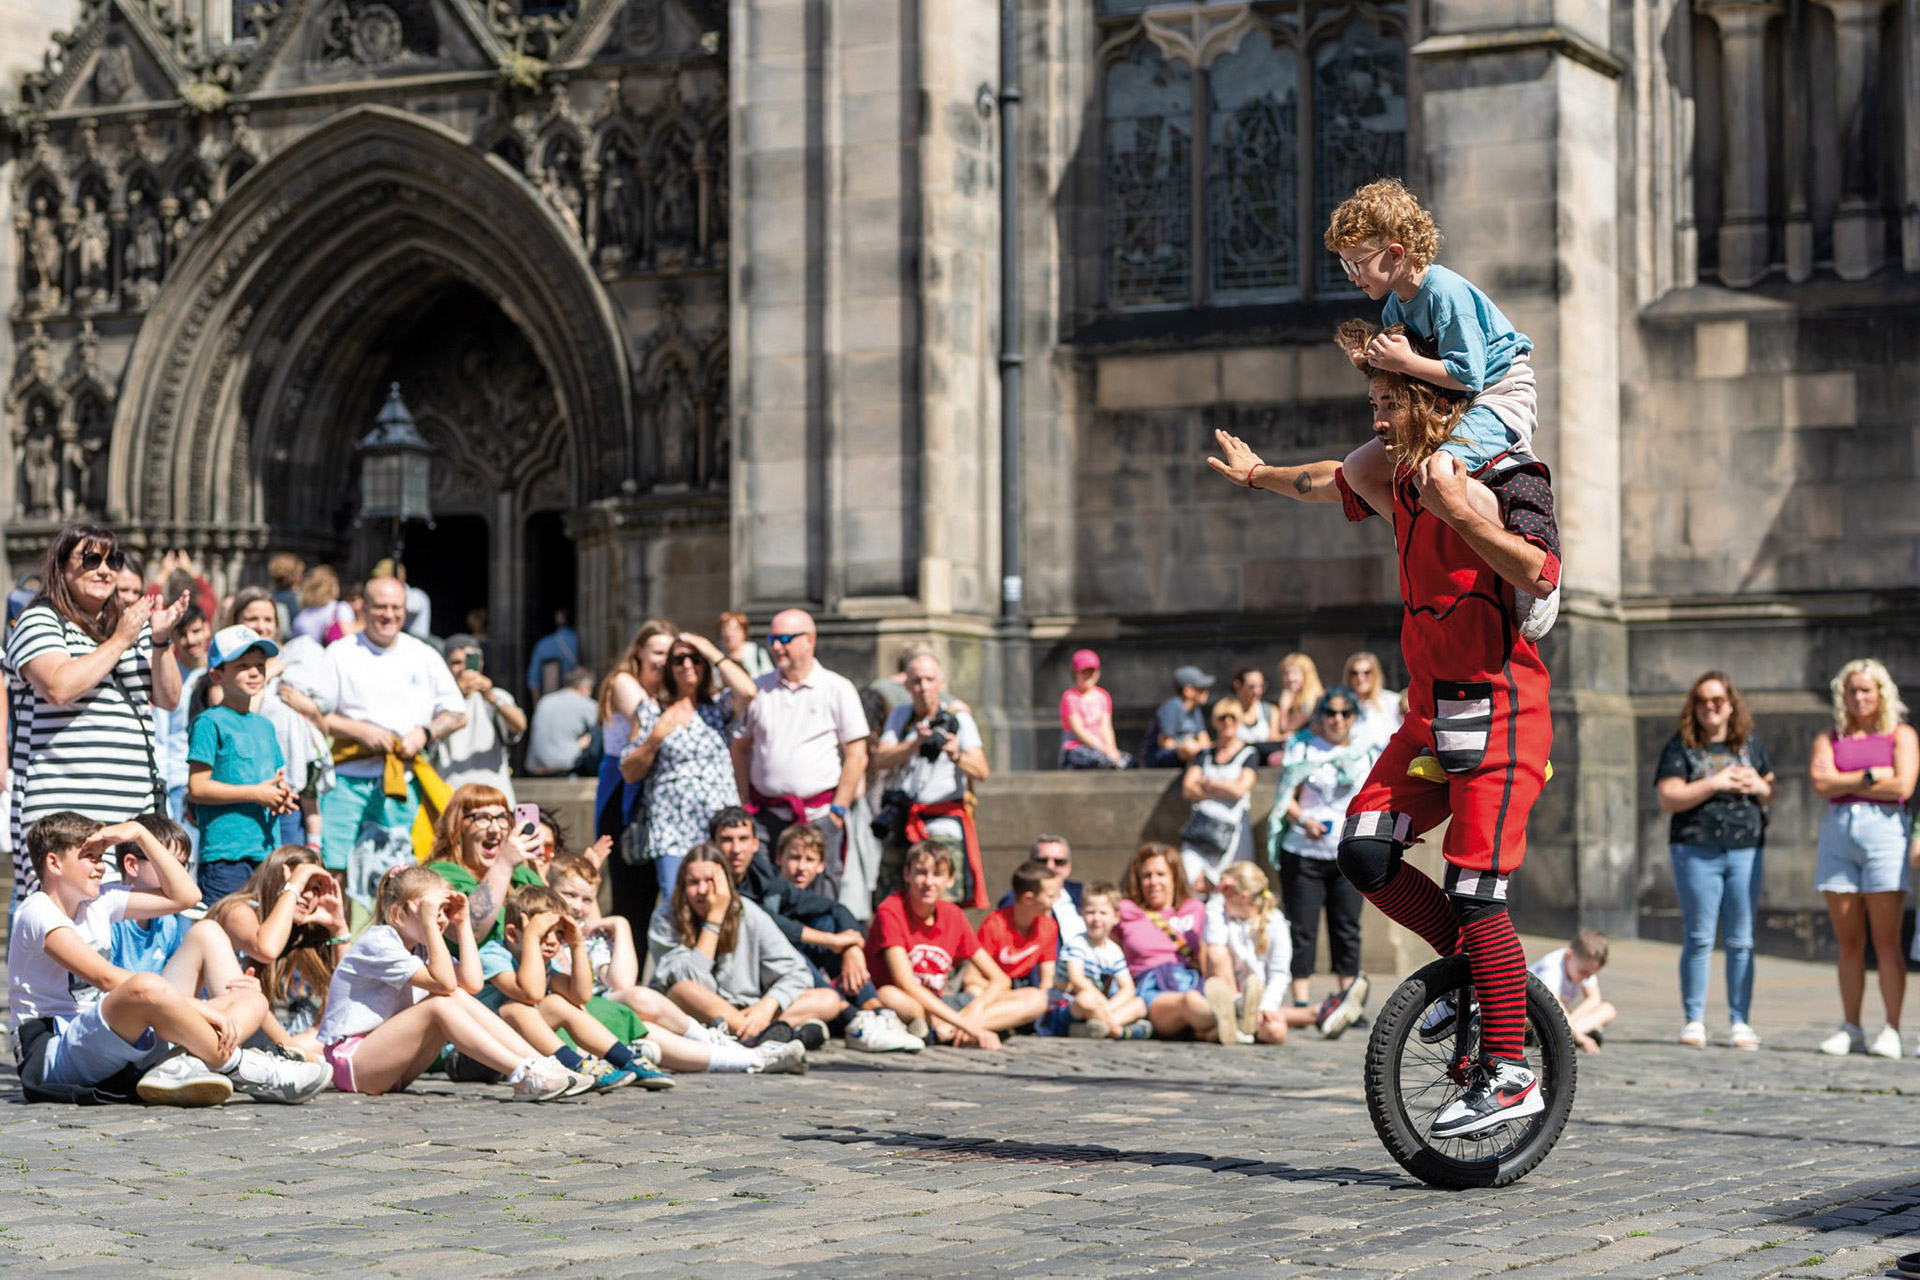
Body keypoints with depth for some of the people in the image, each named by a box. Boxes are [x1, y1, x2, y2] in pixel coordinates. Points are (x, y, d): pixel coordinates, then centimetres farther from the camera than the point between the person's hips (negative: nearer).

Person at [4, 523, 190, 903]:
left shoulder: (131, 624, 19)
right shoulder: (39, 622, 1)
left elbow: (169, 699, 15)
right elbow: (59, 687, -17)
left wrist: (161, 640, -1)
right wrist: (119, 642, -10)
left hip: (132, 807, 6)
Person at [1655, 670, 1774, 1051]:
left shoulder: (1750, 743, 14)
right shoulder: (1680, 747, 3)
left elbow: (1771, 791, 20)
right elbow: (1668, 798, -7)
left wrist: (1757, 787, -3)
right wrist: (1715, 784, -13)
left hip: (1745, 851, 3)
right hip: (1696, 851, -3)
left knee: (1741, 941, 2)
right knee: (1698, 939, -2)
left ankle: (1741, 1022, 6)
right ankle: (1693, 1021, 3)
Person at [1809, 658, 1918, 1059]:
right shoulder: (1829, 738, 16)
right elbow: (1821, 783, -1)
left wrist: (1844, 784, -2)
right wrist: (1870, 777, -6)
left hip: (1884, 830, -3)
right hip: (1837, 834, 3)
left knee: (1886, 940, -8)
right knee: (1848, 943, 3)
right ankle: (1850, 1029, 6)